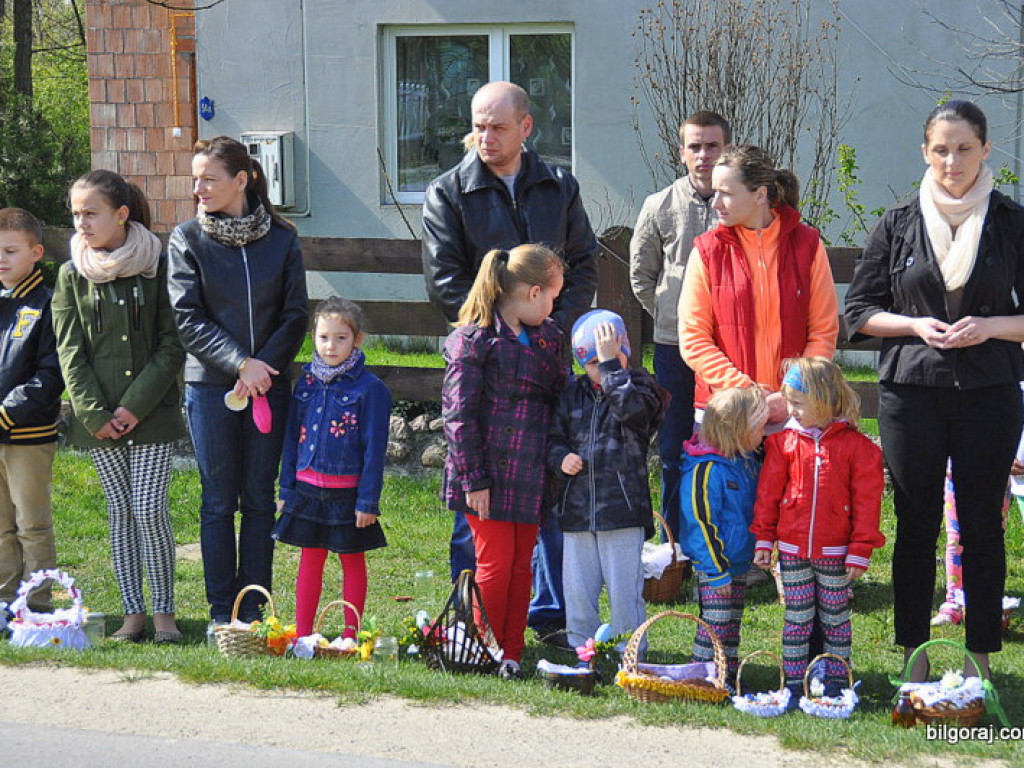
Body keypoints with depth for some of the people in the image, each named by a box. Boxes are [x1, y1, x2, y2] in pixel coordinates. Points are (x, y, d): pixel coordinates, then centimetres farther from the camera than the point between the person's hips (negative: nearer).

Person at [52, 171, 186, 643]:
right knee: (120, 511, 6)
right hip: (99, 418, 3)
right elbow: (71, 353, 2)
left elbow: (172, 345, -3)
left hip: (152, 411, -3)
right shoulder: (72, 276, 5)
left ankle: (164, 611, 3)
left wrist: (136, 405, -11)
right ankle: (133, 613, 12)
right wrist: (94, 416, -8)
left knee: (149, 510, -8)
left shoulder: (157, 267, -2)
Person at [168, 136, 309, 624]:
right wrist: (240, 364, -15)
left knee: (259, 501, 5)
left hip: (268, 386, 1)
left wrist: (262, 367, -11)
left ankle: (253, 611, 13)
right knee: (218, 503, 3)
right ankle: (221, 614, 10)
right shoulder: (187, 240, -1)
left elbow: (295, 315, 3)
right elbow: (187, 319, -5)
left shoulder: (281, 239, 2)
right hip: (210, 388, -1)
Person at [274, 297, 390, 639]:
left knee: (352, 561, 7)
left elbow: (374, 449, -9)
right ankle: (302, 634, 16)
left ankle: (350, 634, 15)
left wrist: (368, 500, -12)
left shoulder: (370, 389, -9)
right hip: (308, 489, 4)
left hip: (347, 492, -4)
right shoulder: (306, 383, 6)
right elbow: (292, 439, 12)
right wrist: (287, 489, 10)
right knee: (310, 559, 10)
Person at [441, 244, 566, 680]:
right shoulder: (474, 339, -10)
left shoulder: (547, 337, 12)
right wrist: (473, 479, -13)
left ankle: (513, 653, 18)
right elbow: (458, 413, -12)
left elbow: (560, 399, 18)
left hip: (531, 478, 6)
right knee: (495, 566, -1)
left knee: (521, 566, 10)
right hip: (489, 476, -6)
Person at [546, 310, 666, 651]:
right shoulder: (573, 394, 12)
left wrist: (611, 362, -22)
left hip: (622, 507, -4)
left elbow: (628, 408, -23)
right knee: (577, 589, 9)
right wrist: (561, 458, -5)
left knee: (624, 590, 0)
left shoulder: (641, 387, 0)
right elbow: (554, 437, 17)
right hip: (577, 508, 4)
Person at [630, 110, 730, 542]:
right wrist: (670, 315, 9)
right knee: (674, 452, 7)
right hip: (674, 345, 2)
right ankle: (677, 550, 16)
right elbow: (641, 275, 16)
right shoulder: (660, 207, 5)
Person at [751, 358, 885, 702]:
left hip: (835, 553, -2)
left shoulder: (856, 445, -6)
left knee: (836, 619, 9)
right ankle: (793, 685, 13)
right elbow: (768, 493, 6)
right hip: (792, 550, 2)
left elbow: (866, 502, -5)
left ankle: (835, 684, 18)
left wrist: (860, 550, -7)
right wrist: (764, 539, 4)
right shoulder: (784, 441, 1)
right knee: (797, 618, 6)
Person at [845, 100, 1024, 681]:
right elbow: (860, 311, 7)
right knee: (916, 525, 5)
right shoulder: (898, 225, 5)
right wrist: (915, 325, -10)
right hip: (911, 391, 1)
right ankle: (915, 657, 14)